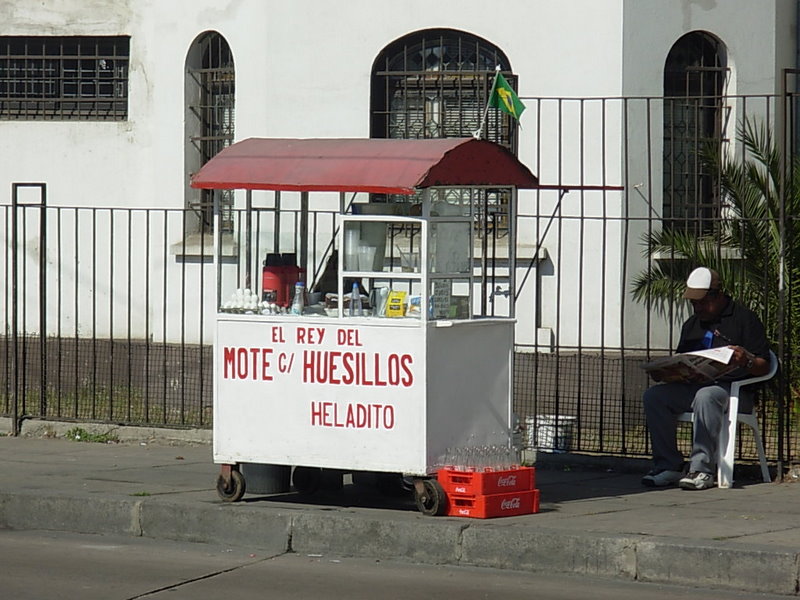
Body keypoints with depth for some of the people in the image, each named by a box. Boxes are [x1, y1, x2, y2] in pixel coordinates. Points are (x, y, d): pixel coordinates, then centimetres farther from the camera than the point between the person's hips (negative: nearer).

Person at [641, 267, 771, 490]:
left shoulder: (744, 318, 3)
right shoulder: (692, 325, 24)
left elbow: (764, 367, -2)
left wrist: (747, 360, -24)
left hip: (733, 388, -6)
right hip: (693, 386, 6)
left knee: (706, 396, -39)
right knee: (653, 396, -18)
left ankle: (702, 469, -42)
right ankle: (668, 466, -20)